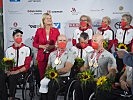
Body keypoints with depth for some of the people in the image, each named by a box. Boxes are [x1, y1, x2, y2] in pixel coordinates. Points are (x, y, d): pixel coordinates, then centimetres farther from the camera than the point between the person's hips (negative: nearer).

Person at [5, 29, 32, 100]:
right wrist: (8, 71, -9)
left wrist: (17, 71, -14)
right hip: (11, 72, 3)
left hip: (22, 72, -3)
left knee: (12, 77, -32)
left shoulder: (27, 49, 4)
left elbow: (27, 65, -2)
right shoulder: (8, 50, 14)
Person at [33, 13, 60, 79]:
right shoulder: (39, 31, 4)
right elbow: (34, 43, 7)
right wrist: (42, 46, -9)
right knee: (42, 75, 0)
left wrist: (52, 46, -12)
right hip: (42, 56, 0)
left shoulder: (55, 30, 4)